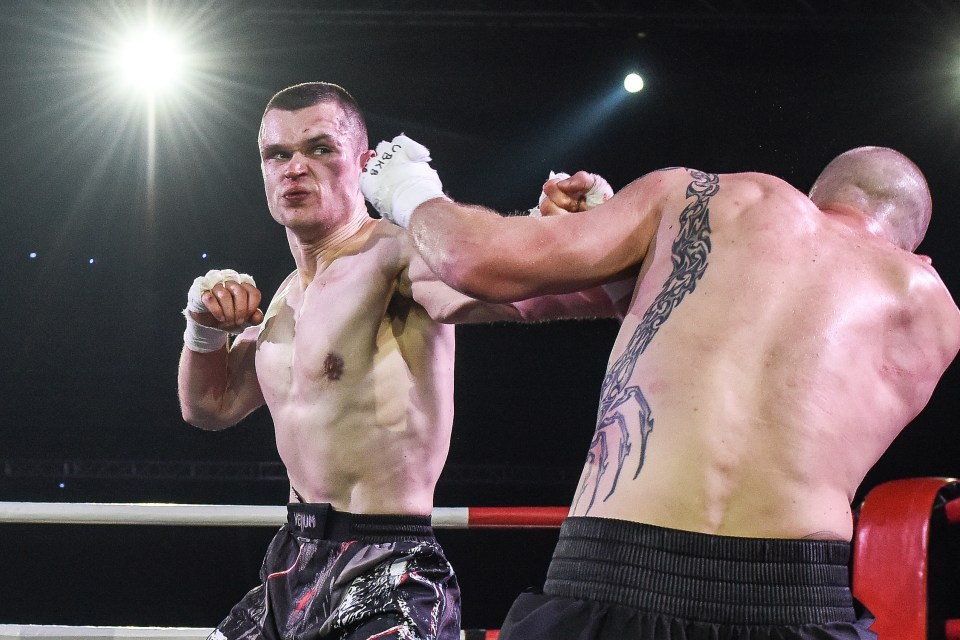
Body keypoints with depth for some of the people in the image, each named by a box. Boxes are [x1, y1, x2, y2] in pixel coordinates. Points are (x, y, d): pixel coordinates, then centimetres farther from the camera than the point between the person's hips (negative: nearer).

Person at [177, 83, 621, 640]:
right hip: (292, 568, 9)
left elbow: (523, 285, -35)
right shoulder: (289, 296, 14)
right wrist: (206, 326, 8)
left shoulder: (395, 256, -16)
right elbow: (211, 405, 24)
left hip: (385, 579, -9)